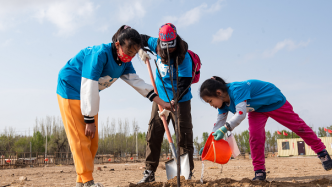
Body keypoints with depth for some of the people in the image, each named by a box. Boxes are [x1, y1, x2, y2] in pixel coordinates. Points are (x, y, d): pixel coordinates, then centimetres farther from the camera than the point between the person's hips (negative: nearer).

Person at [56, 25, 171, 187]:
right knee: (80, 138, -11)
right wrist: (90, 120, -26)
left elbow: (138, 83, -4)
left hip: (88, 96, 8)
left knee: (92, 140, 6)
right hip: (71, 90, -8)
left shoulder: (124, 63, -5)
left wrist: (162, 103, -11)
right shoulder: (100, 54, -30)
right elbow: (89, 88, -30)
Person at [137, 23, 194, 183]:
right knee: (153, 133, 2)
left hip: (180, 100, -4)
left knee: (184, 135, -2)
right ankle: (149, 172, 8)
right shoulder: (156, 45, -3)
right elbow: (143, 38, 18)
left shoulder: (184, 57, -18)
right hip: (160, 98, 5)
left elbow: (185, 82, -23)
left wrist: (176, 99, -35)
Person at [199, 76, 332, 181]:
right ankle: (259, 172, -2)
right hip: (256, 109, 7)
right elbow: (219, 124, -8)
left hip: (274, 101, -6)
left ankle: (321, 151, 25)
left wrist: (225, 129, -53)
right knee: (255, 136, -10)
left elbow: (241, 114, -48)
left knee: (297, 126, 7)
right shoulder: (223, 103, -13)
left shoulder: (237, 89, -40)